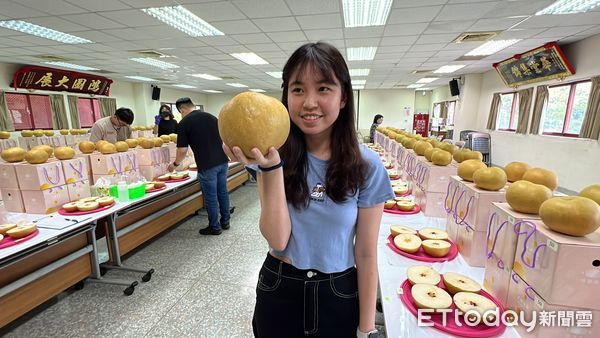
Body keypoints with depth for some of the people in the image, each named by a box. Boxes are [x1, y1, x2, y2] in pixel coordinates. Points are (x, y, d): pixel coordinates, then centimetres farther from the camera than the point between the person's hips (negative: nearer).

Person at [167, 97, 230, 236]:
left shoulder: (184, 123, -4)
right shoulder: (211, 117, 13)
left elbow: (183, 150, -5)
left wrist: (175, 164, 12)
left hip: (207, 166, -6)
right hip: (223, 161, 6)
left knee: (211, 197, 7)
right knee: (223, 192, 17)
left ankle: (214, 227, 20)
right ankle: (225, 222, 29)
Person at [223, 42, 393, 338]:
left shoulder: (367, 167, -14)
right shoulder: (275, 155, -12)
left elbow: (366, 255, -9)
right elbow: (278, 240, -19)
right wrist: (272, 167, -30)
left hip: (340, 296, 0)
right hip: (278, 291, 1)